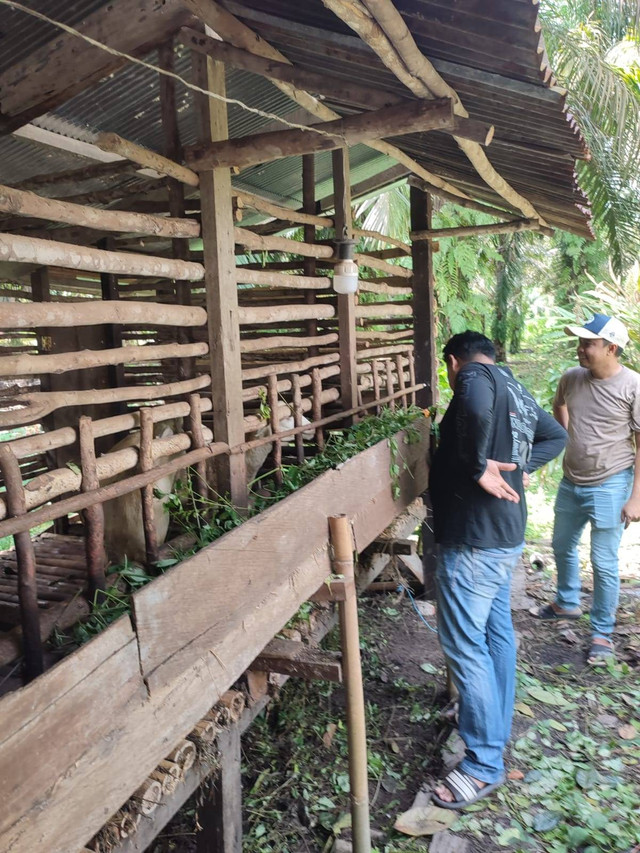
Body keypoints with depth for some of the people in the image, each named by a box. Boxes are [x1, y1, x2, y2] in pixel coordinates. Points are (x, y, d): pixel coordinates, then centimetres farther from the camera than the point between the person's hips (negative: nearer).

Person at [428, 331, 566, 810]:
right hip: (507, 534, 10)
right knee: (497, 631, 21)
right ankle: (498, 729, 38)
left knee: (465, 646, -2)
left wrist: (479, 468, -25)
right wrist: (517, 467, 9)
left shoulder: (474, 376, -13)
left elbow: (477, 410, -37)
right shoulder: (515, 389, 14)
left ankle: (484, 765, 10)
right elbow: (556, 436, 23)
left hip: (474, 540, -10)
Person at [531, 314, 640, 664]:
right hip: (571, 481, 6)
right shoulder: (572, 378, -4)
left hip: (609, 487, -6)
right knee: (563, 546, 22)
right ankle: (567, 603, 46)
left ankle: (602, 633, 22)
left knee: (604, 563, 4)